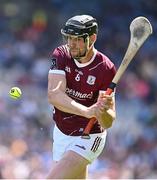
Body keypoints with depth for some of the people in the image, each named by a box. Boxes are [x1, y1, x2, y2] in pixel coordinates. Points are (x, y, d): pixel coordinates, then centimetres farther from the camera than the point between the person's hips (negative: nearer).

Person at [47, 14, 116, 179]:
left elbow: (107, 124, -20)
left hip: (88, 138, -5)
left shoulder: (106, 68, -20)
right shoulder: (61, 55, -12)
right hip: (61, 133, 5)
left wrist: (103, 111, -44)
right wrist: (88, 111, -43)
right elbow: (54, 95, -29)